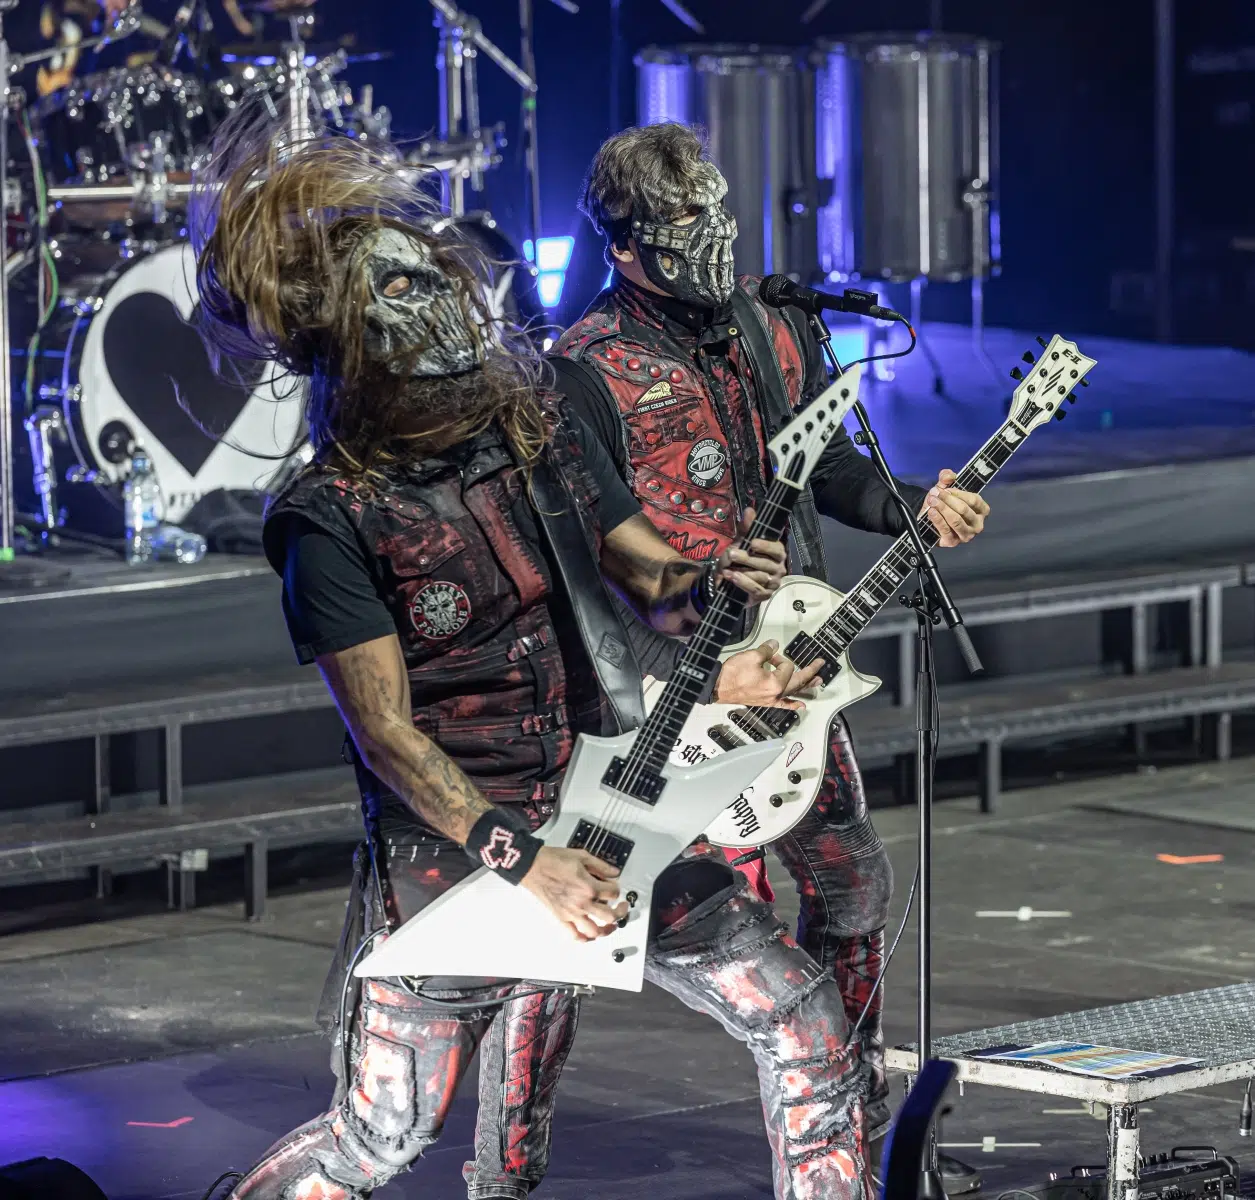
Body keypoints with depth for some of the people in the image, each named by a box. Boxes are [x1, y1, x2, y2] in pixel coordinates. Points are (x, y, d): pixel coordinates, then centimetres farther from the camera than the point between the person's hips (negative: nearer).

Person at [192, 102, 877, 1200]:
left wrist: (711, 583, -13)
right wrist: (521, 859, -24)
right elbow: (386, 730, -17)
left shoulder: (537, 421, 3)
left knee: (805, 1019, 4)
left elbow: (643, 572, 12)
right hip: (451, 852, -6)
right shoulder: (333, 518, -15)